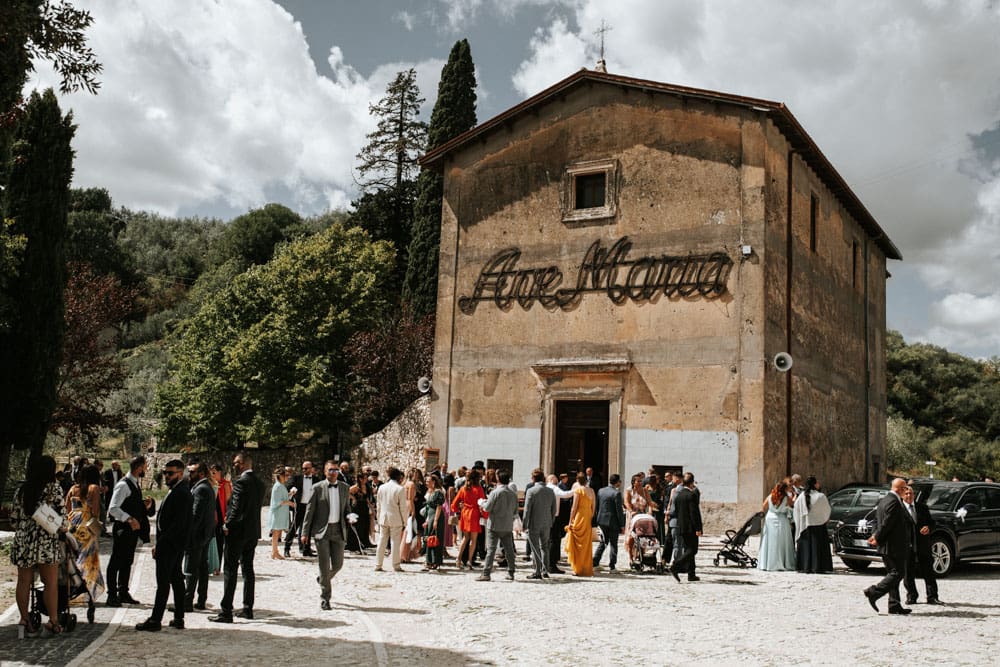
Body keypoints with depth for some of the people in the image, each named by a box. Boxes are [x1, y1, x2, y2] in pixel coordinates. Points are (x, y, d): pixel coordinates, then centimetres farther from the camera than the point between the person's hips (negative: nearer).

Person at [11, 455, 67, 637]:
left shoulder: (21, 490, 9)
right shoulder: (54, 488, -5)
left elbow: (14, 518, 11)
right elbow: (62, 513, -7)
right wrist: (61, 530, 11)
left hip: (23, 541, 5)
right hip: (46, 541, -5)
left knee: (24, 582, 11)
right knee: (51, 583, 2)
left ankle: (25, 620, 14)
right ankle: (53, 622, 5)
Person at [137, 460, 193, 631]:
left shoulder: (181, 493, -18)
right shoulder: (176, 491, 14)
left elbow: (178, 523, -23)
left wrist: (160, 544, -20)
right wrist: (160, 544, 13)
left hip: (170, 545, -10)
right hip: (175, 545, 10)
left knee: (163, 582, -5)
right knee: (177, 580, 12)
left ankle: (155, 620, -1)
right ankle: (179, 618, 18)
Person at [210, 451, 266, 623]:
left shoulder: (240, 482, -17)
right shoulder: (259, 482, 9)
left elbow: (237, 507, -21)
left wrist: (228, 525, -8)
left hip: (237, 531, -8)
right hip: (253, 531, 8)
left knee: (230, 570, -4)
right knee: (248, 569, 14)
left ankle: (226, 612, -3)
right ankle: (248, 609, 19)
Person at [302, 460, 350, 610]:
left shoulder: (344, 487, 9)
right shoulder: (318, 488, -2)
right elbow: (310, 510, -1)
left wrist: (349, 517, -3)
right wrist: (305, 532, -3)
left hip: (338, 530, 3)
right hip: (321, 530, -3)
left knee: (338, 563, 3)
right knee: (324, 565, -2)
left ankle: (323, 579, 34)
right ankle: (324, 598, 8)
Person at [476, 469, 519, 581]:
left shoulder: (495, 492, -13)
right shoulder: (513, 493, 3)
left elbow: (487, 508, -10)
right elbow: (515, 511, 9)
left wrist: (482, 503, 9)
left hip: (494, 525, -5)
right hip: (508, 526, 5)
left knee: (491, 550, -3)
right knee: (509, 550, 12)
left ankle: (486, 573, -4)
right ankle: (511, 573, 17)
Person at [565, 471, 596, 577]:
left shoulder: (578, 490, -8)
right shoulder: (591, 491, 9)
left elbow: (574, 507, -10)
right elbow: (593, 507, 10)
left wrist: (570, 521, -7)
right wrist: (590, 518, 16)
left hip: (579, 517, -6)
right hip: (588, 519, 6)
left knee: (577, 545, 1)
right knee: (587, 545, 12)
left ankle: (578, 569, 0)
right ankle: (587, 569, 14)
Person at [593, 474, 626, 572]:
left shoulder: (600, 491, 4)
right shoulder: (616, 493, -15)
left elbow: (597, 506, 10)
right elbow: (619, 510, -14)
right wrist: (622, 525, -9)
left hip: (602, 521, 6)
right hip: (613, 522, -6)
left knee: (603, 542, 18)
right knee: (613, 543, 5)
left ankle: (595, 561, 12)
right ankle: (611, 566, 7)